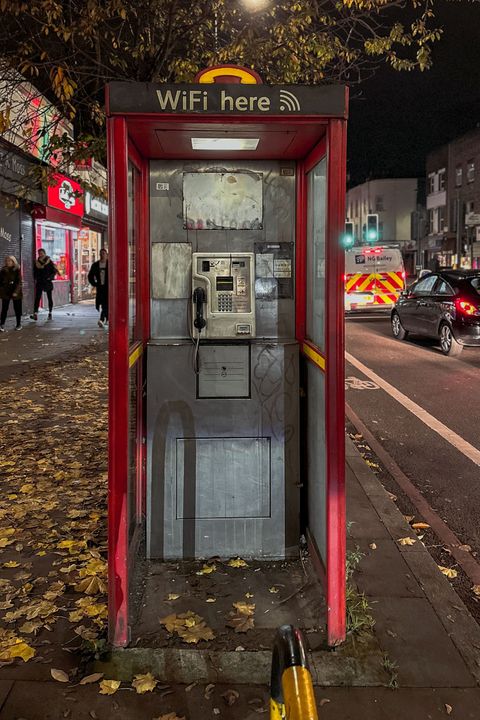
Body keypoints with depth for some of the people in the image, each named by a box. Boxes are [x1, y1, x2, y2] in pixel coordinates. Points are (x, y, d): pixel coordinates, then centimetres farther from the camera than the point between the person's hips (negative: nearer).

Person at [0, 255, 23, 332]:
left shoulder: (17, 270, -3)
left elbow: (19, 282, -8)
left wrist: (16, 291, -16)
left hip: (16, 292, -2)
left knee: (17, 308, 6)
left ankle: (19, 324, 16)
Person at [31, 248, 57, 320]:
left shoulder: (49, 262, -4)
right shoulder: (37, 263, 7)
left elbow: (54, 271, -4)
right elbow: (35, 272, 17)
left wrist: (50, 277, -16)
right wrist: (35, 278, 4)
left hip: (48, 282, -2)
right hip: (39, 282, 2)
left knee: (49, 298, 7)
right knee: (37, 298, -9)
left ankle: (50, 314, 18)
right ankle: (35, 314, -17)